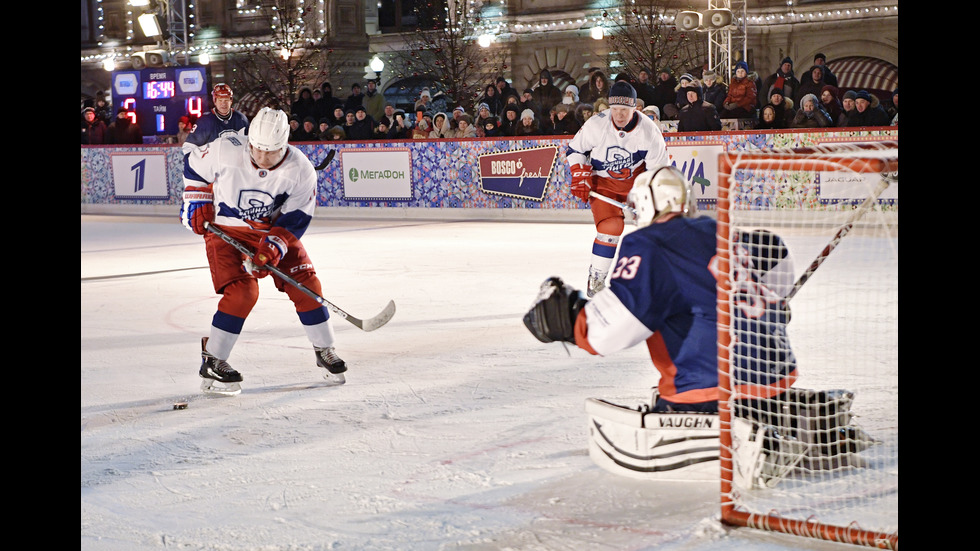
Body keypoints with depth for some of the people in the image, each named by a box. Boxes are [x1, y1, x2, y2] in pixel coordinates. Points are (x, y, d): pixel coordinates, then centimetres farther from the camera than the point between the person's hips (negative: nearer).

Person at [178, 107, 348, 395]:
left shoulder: (300, 170, -18)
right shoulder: (225, 150, -22)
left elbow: (297, 217, -14)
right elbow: (194, 165, -2)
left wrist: (274, 246, -27)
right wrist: (196, 202, -5)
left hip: (275, 230, 3)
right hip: (225, 229, -3)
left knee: (305, 284, -3)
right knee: (242, 292, -20)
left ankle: (325, 351, 16)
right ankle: (211, 362, -8)